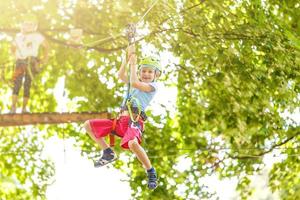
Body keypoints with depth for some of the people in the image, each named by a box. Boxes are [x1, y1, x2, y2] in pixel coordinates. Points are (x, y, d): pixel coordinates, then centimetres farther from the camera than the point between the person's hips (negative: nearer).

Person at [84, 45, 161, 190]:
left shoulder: (153, 86, 4)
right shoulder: (137, 83, 27)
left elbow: (134, 83, -10)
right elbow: (121, 75, 18)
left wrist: (133, 64, 0)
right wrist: (128, 57, 12)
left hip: (134, 121, -8)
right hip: (120, 120, 8)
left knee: (133, 143, -40)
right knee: (88, 125, 5)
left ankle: (151, 173, -21)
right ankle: (108, 153, 9)